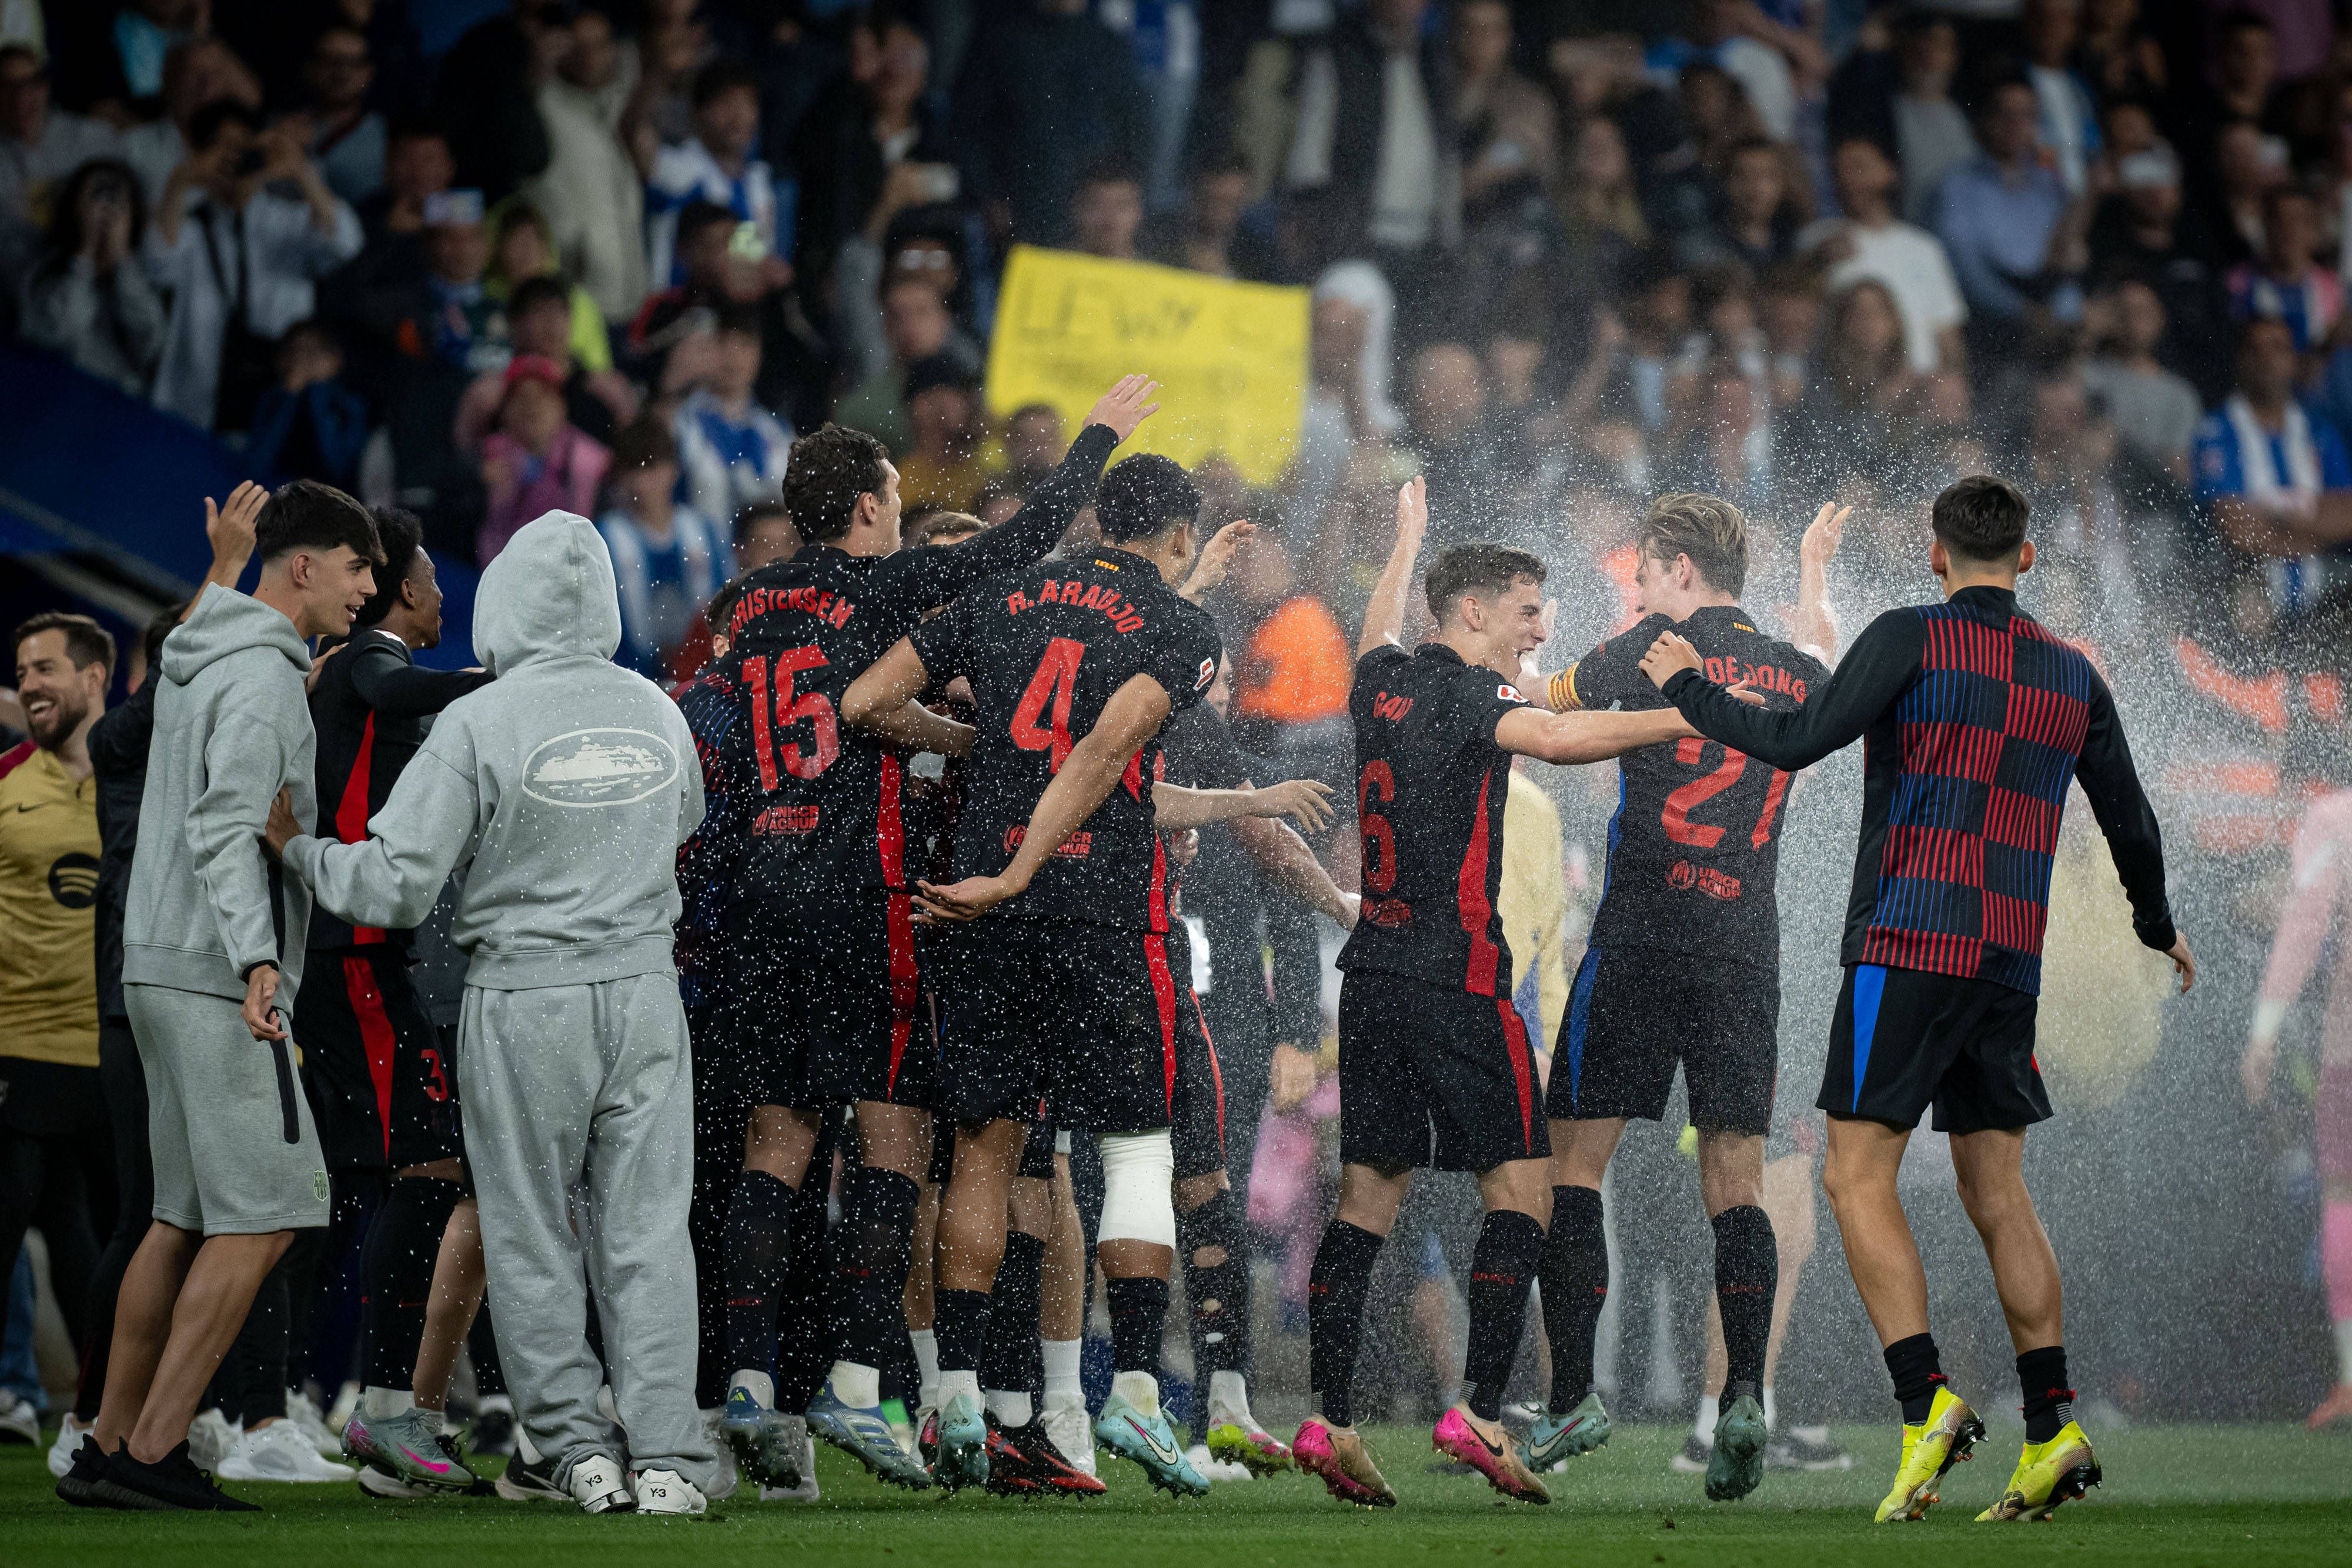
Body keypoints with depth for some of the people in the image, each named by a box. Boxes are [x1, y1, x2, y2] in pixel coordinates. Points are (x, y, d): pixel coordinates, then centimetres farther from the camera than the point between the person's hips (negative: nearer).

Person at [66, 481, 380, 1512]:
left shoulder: (198, 662, 18)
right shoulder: (264, 676, -12)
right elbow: (226, 829, -23)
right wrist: (256, 960, -33)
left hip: (164, 968, 10)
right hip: (216, 976, -10)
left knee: (188, 1217, 11)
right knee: (260, 1215, -10)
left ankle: (110, 1450, 10)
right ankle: (152, 1454, -13)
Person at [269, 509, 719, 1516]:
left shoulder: (479, 725, -13)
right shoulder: (655, 713, 2)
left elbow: (395, 886, -14)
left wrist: (296, 848, 2)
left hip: (523, 1003, -3)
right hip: (642, 990, 3)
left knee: (534, 1242, 7)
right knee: (644, 1233, 5)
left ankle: (577, 1450, 5)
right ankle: (666, 1458, -1)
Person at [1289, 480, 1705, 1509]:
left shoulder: (1384, 683, 12)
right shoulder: (1463, 693, -10)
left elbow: (1375, 639, 37)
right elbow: (1554, 739, -30)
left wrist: (1408, 540, 52)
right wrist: (1685, 719, -32)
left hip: (1370, 974, 8)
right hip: (1454, 980, -8)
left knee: (1370, 1191, 8)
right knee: (1521, 1181, -3)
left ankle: (1327, 1419, 1)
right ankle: (1478, 1412, -12)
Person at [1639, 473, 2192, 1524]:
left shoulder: (1913, 639, -5)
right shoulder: (2073, 677, 12)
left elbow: (1796, 742, -13)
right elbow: (2131, 824, 21)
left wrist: (1685, 688, 3)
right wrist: (2158, 927, 39)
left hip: (1909, 945, -6)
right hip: (2009, 963, 6)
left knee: (1858, 1179, -4)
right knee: (1996, 1193, 10)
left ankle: (1926, 1406, -18)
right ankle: (2053, 1432, 4)